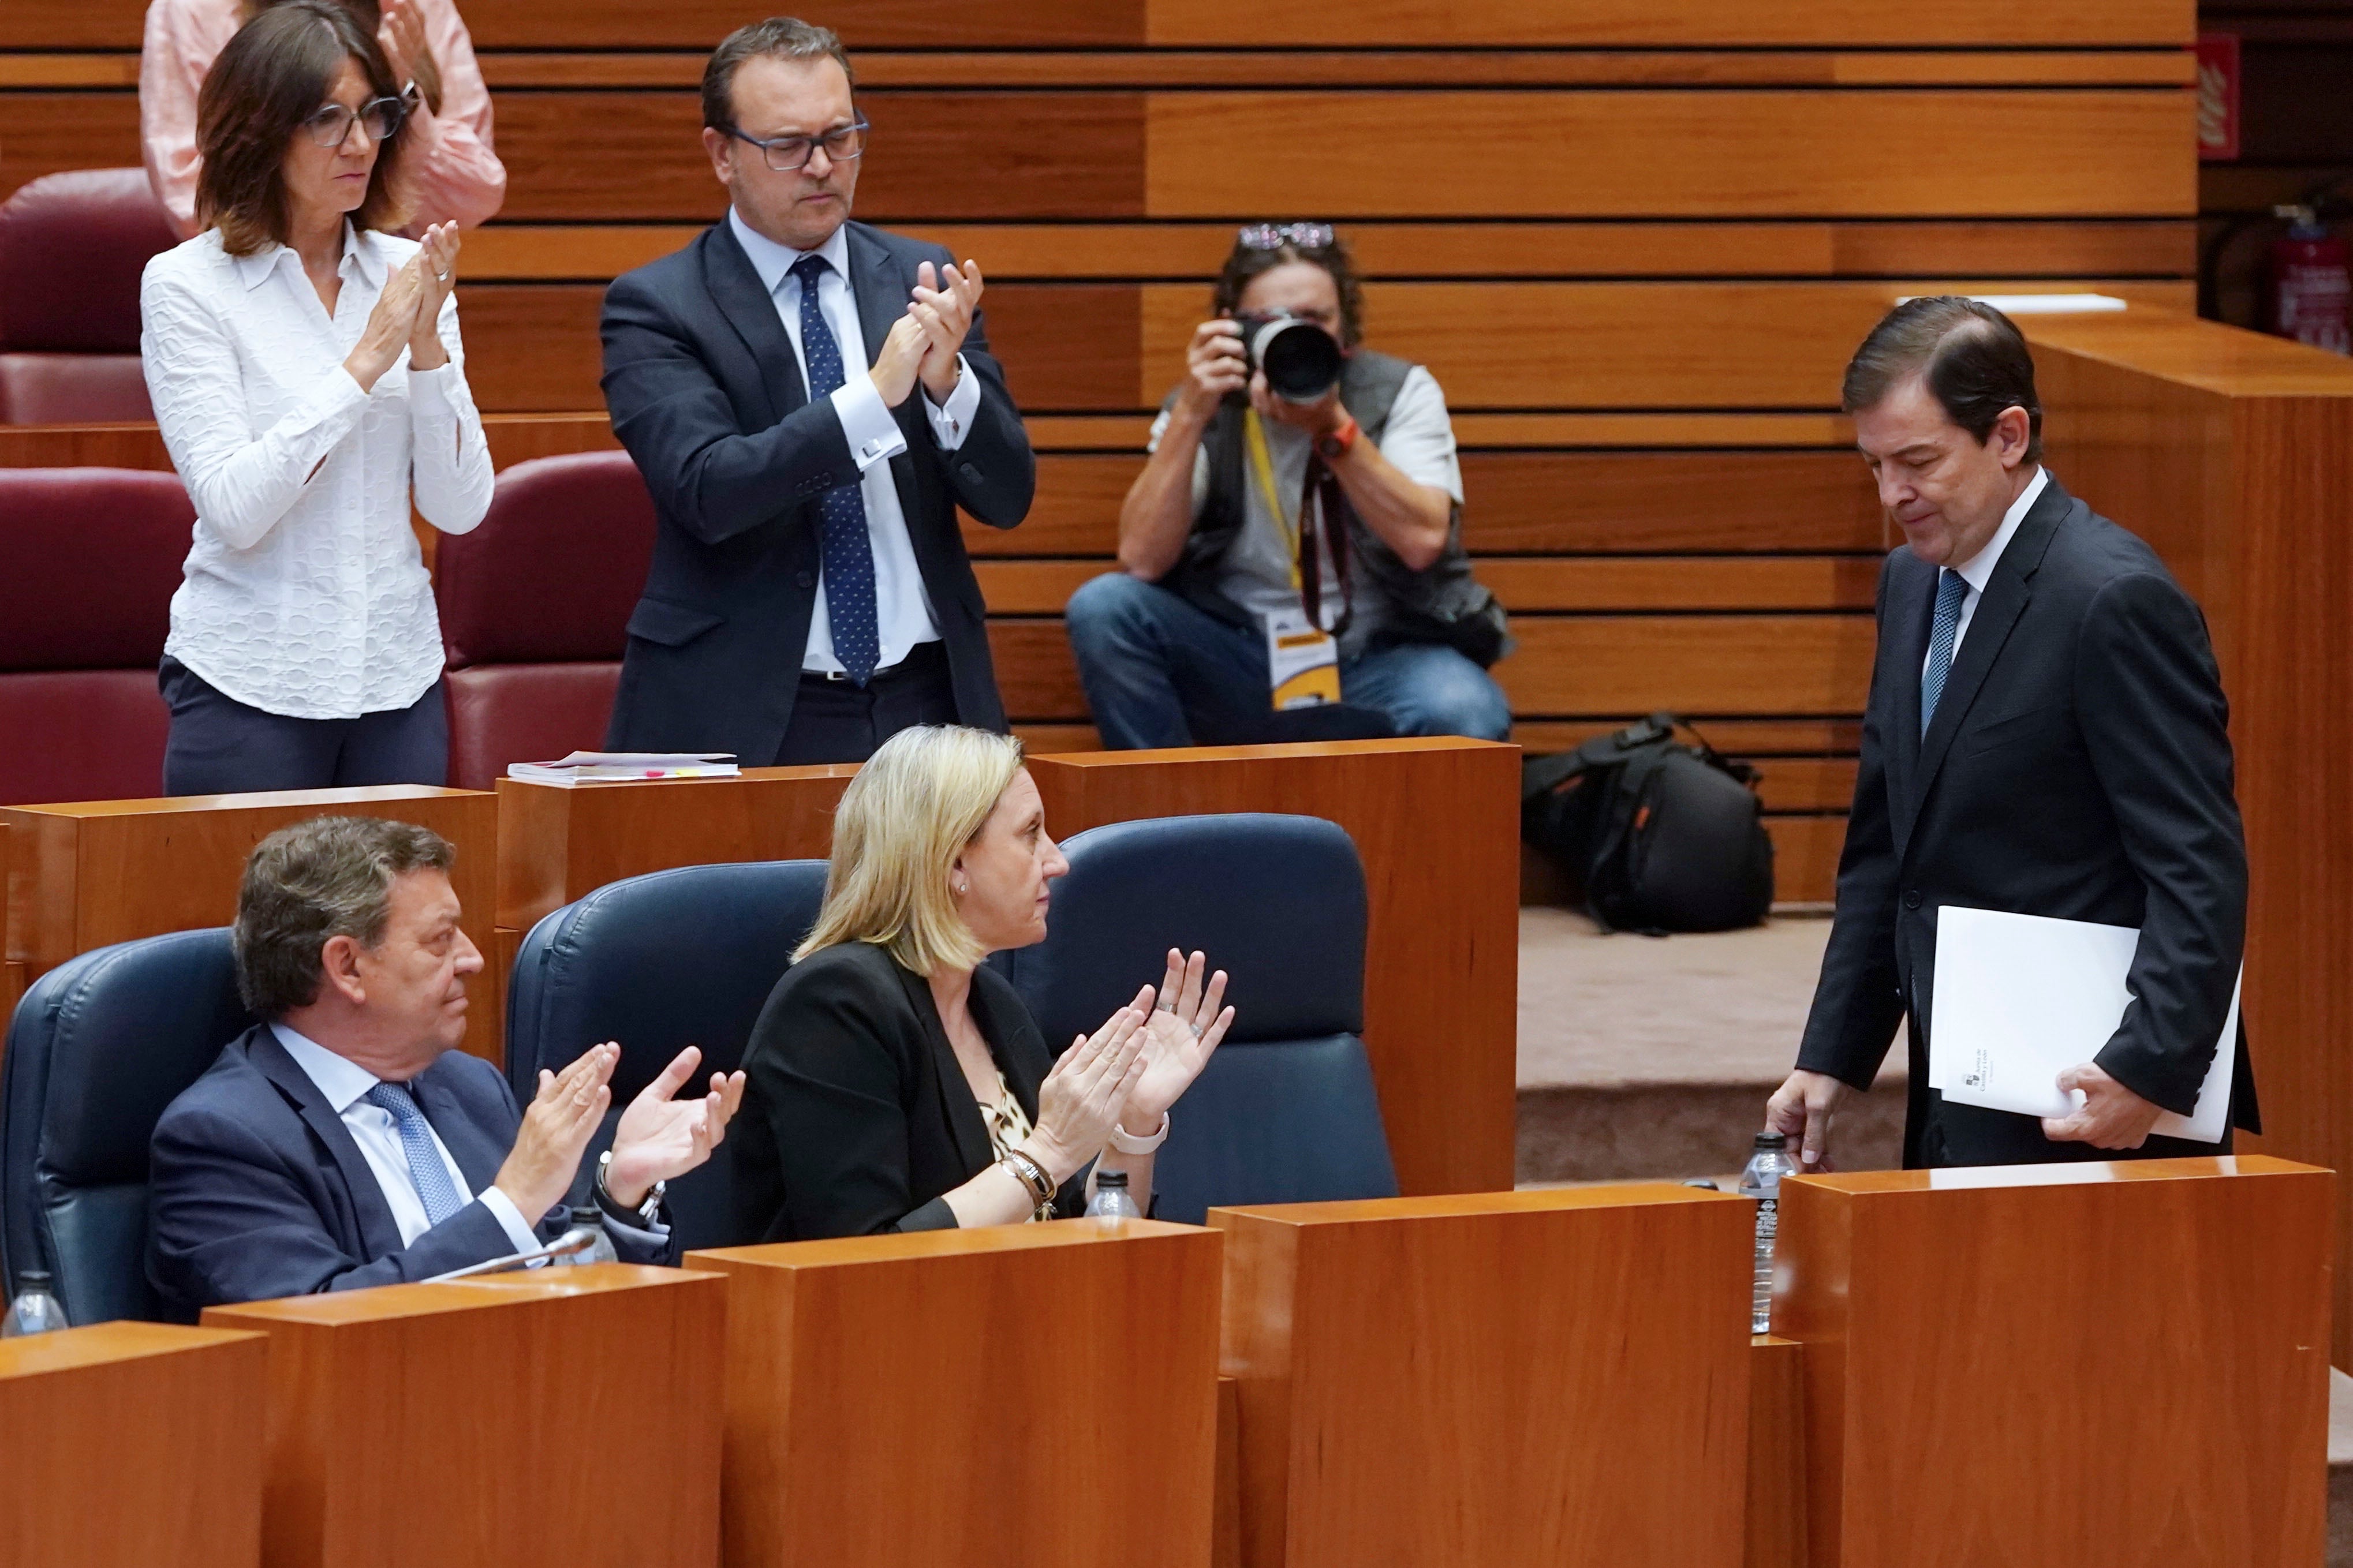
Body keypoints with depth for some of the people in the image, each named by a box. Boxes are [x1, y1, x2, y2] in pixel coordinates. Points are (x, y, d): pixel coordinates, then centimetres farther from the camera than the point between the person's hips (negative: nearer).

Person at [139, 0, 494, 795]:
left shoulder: (404, 273, 6)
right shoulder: (187, 284, -6)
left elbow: (460, 507, 2)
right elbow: (235, 507, -16)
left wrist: (427, 349, -12)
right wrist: (369, 358, -18)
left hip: (399, 677, 4)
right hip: (251, 689, -4)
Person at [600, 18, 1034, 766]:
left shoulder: (921, 278, 8)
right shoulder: (655, 307, -3)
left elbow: (1007, 497, 3)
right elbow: (706, 491, -18)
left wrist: (948, 381, -17)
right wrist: (875, 394, -26)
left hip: (925, 706, 3)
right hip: (745, 719, -3)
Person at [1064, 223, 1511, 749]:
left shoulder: (1400, 393, -2)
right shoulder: (1207, 407, 1)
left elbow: (1423, 542, -18)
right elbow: (1142, 562, -14)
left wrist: (1333, 427, -27)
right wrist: (1191, 416, -21)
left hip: (1379, 654, -2)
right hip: (1239, 660, 2)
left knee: (1466, 713, -35)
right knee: (1101, 609, -22)